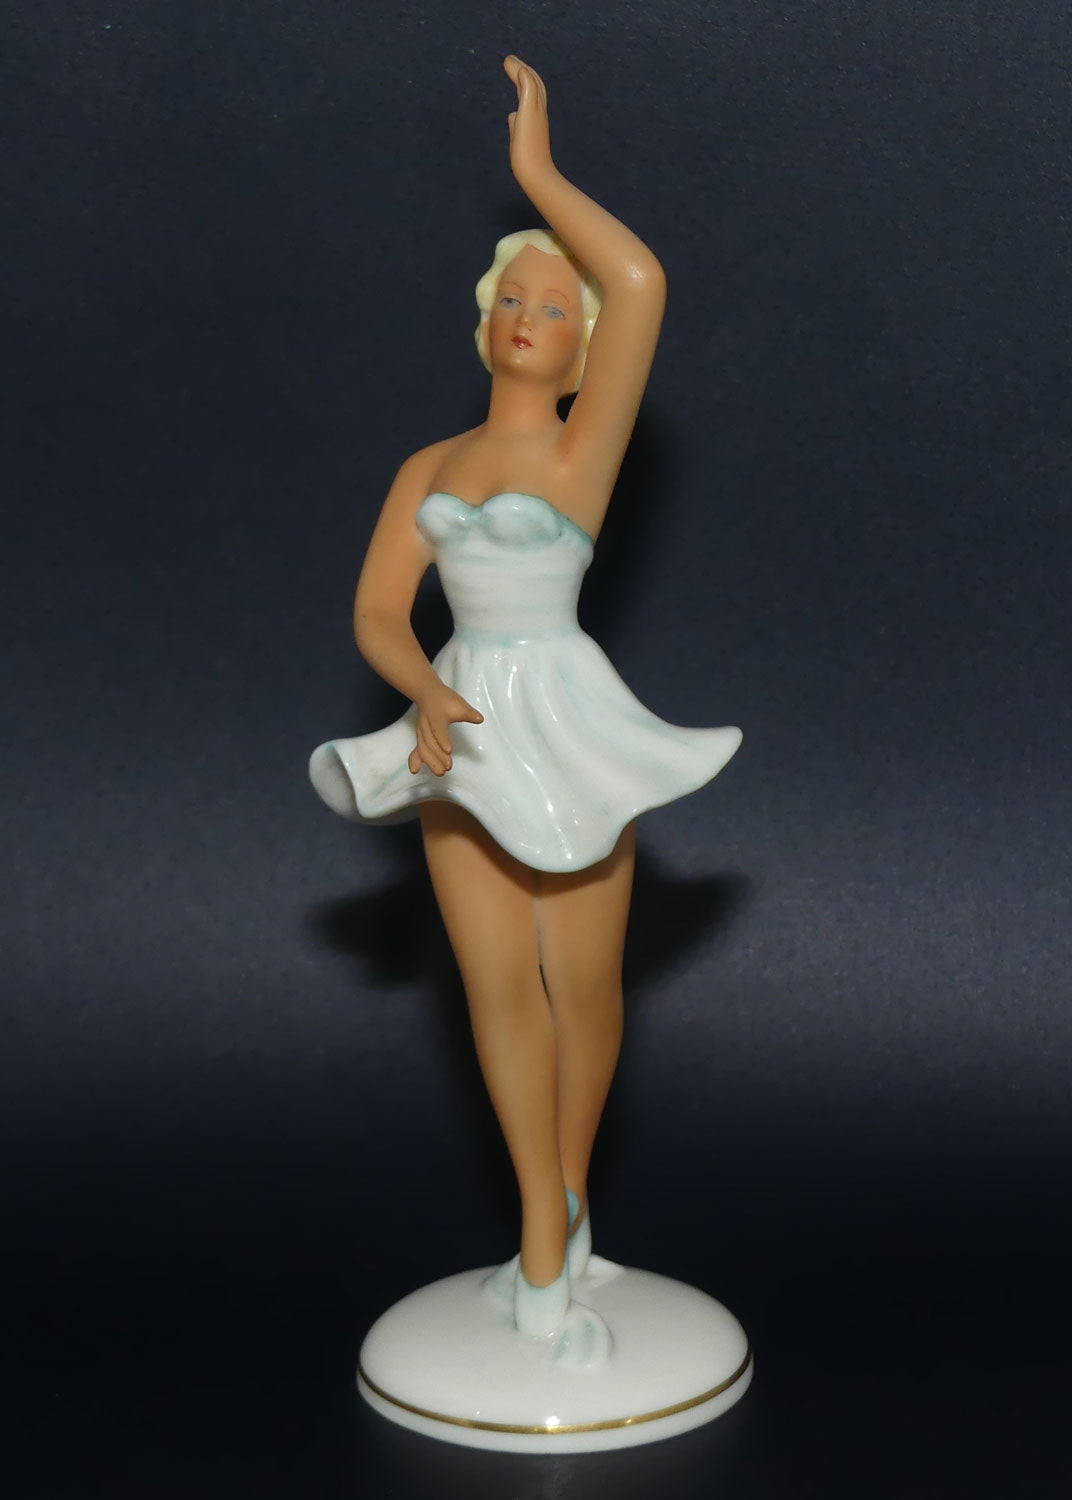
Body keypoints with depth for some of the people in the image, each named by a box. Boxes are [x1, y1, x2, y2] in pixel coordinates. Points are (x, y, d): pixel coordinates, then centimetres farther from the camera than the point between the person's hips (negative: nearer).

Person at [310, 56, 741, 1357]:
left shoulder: (587, 442, -2)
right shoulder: (428, 469, 10)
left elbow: (642, 283, -16)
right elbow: (375, 615, 3)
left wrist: (536, 171, -6)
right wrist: (428, 696, -18)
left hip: (566, 724, -3)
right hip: (466, 730, 4)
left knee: (581, 981, 6)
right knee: (498, 981, -1)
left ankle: (566, 1193, 28)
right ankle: (546, 1232, 6)